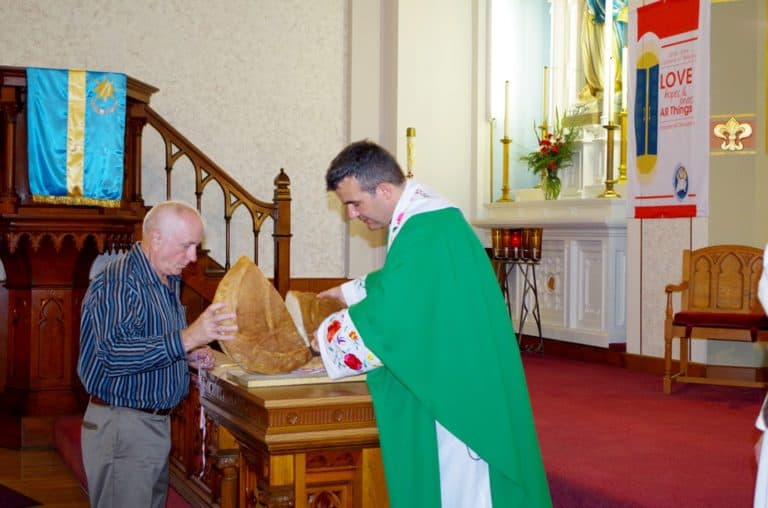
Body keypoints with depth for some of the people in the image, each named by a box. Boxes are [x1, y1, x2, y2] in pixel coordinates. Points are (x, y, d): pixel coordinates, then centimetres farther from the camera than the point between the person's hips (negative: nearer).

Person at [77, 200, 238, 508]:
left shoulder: (168, 281, 13)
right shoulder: (118, 281, -18)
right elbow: (115, 355, -31)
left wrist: (189, 355, 6)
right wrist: (187, 338, -38)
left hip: (156, 422, 9)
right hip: (121, 425, -9)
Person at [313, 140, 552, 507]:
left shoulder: (425, 230, -24)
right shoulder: (423, 216, 9)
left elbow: (389, 312, -27)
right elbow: (400, 286, 26)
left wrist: (323, 338, -15)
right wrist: (349, 291, 25)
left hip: (456, 381, -10)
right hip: (449, 374, 10)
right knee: (450, 476, 17)